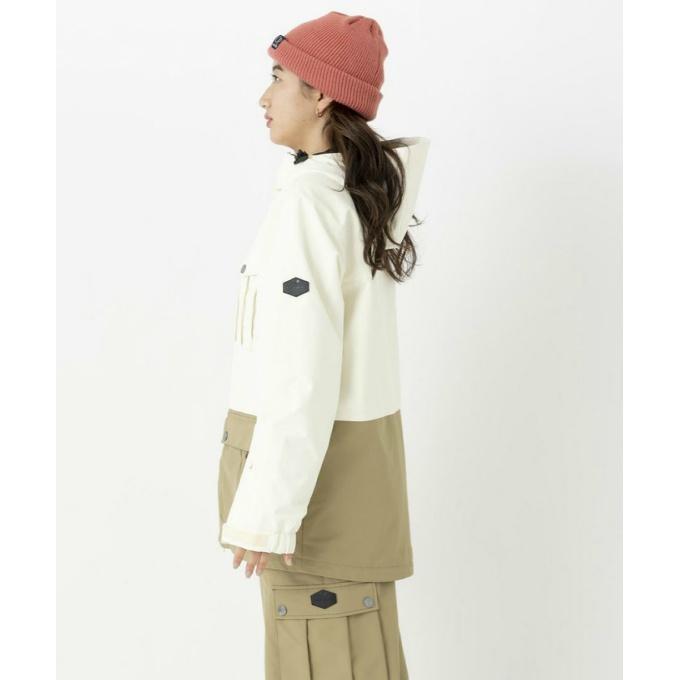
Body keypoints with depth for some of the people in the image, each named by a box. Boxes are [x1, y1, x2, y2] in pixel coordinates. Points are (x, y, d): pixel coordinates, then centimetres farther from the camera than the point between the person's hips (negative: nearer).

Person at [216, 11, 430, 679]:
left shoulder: (308, 199, -20)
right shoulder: (371, 191, 5)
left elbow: (302, 370, -24)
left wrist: (266, 509, -21)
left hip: (314, 461, -9)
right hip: (355, 442, 9)